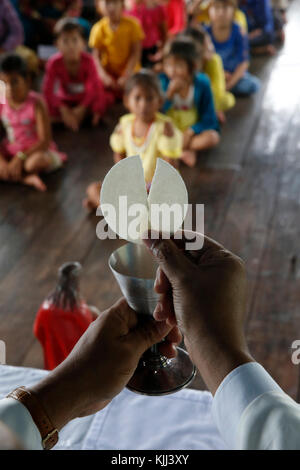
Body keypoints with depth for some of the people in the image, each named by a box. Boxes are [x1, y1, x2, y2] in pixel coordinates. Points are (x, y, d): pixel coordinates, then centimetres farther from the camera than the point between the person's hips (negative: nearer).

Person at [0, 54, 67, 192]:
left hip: (37, 150, -4)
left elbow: (45, 140, -20)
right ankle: (27, 178, -24)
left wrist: (20, 157, -27)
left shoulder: (35, 103, -17)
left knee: (36, 161, -40)